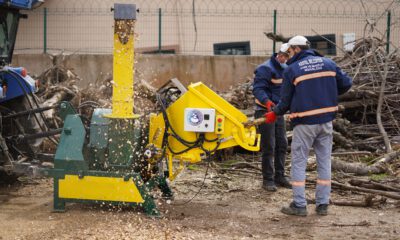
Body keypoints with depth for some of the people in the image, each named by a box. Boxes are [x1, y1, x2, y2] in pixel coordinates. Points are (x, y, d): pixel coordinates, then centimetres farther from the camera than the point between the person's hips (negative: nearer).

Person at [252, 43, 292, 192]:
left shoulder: (286, 69, 10)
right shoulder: (266, 68, -16)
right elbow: (258, 89, -25)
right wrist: (267, 101, -41)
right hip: (265, 111, -8)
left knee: (282, 144, 10)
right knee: (268, 147, -6)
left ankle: (279, 176, 20)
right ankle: (267, 180, 2)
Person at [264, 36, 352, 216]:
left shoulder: (292, 69, -6)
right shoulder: (328, 63, 6)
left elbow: (286, 101, -3)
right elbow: (346, 84, 7)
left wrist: (274, 114, 14)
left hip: (305, 123, -4)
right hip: (326, 120, 4)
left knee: (299, 162, 4)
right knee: (324, 162, 11)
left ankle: (299, 205, 4)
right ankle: (322, 204, 13)